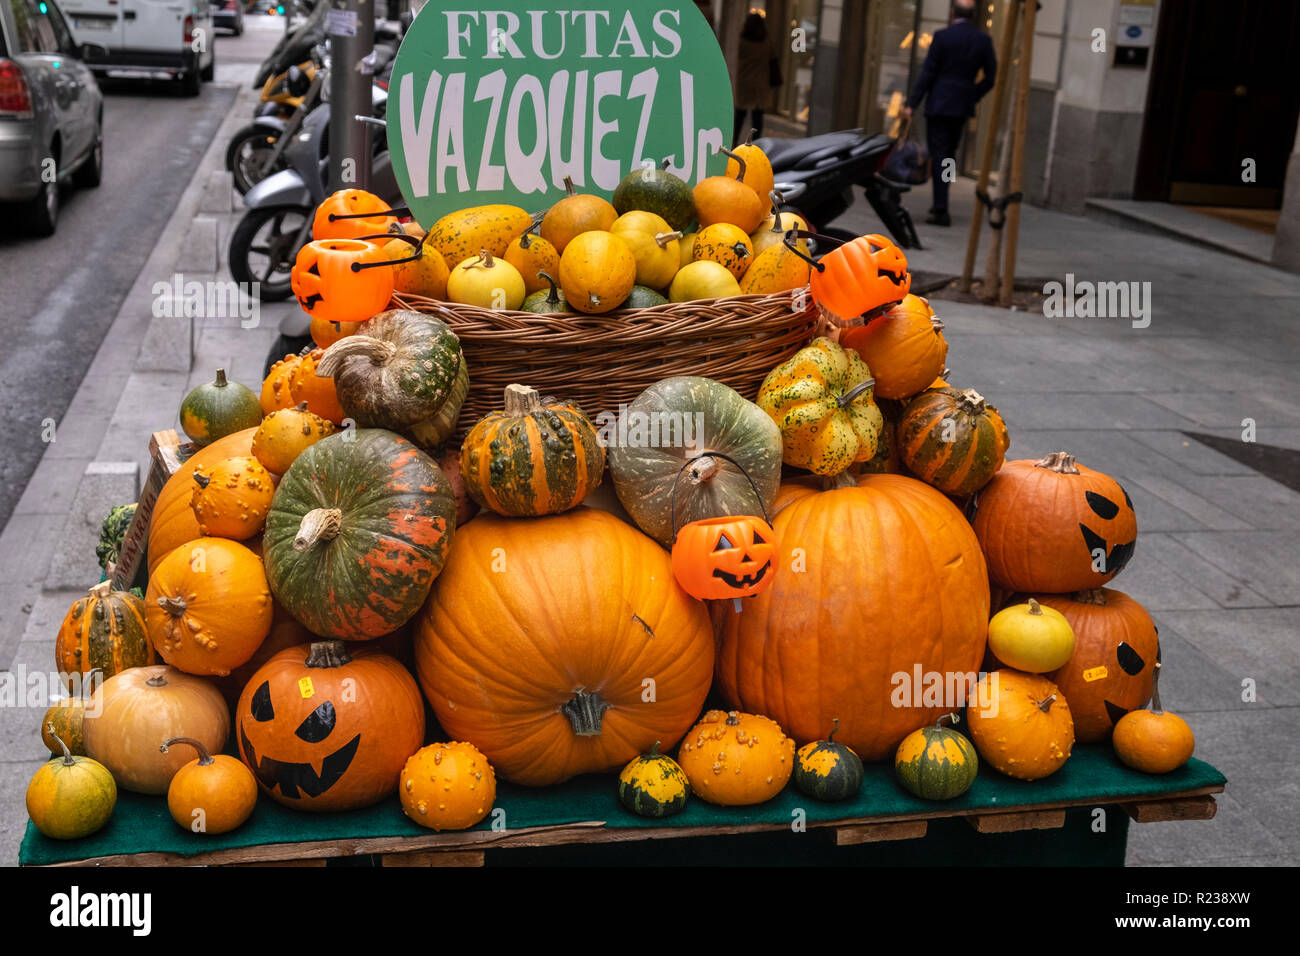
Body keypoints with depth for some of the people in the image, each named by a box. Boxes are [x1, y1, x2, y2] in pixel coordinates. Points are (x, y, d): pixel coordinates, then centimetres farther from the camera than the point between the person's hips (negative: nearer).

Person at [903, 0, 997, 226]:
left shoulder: (942, 36, -8)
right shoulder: (983, 40, 3)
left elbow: (928, 73, -9)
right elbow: (991, 77, 4)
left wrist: (912, 104, -6)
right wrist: (973, 95, 17)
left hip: (939, 104, -4)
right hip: (963, 106, 4)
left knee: (938, 156, -4)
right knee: (949, 155, 16)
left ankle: (941, 210, -10)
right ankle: (940, 205, 20)